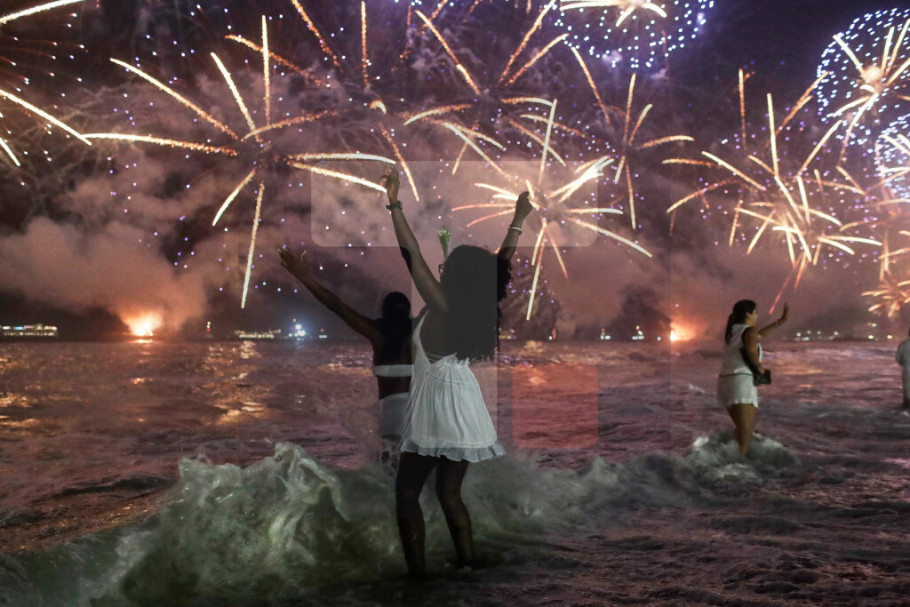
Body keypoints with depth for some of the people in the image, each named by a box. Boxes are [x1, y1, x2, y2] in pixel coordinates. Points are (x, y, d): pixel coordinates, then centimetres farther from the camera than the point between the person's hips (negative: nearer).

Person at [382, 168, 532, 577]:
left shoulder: (442, 309, -18)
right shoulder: (483, 310, -3)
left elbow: (413, 256, -18)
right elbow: (502, 267, 11)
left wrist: (394, 204, -15)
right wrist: (518, 219, 19)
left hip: (437, 407, -6)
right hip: (463, 407, 7)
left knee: (407, 492, 6)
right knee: (450, 493, 16)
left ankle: (418, 573, 6)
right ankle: (468, 568, 17)